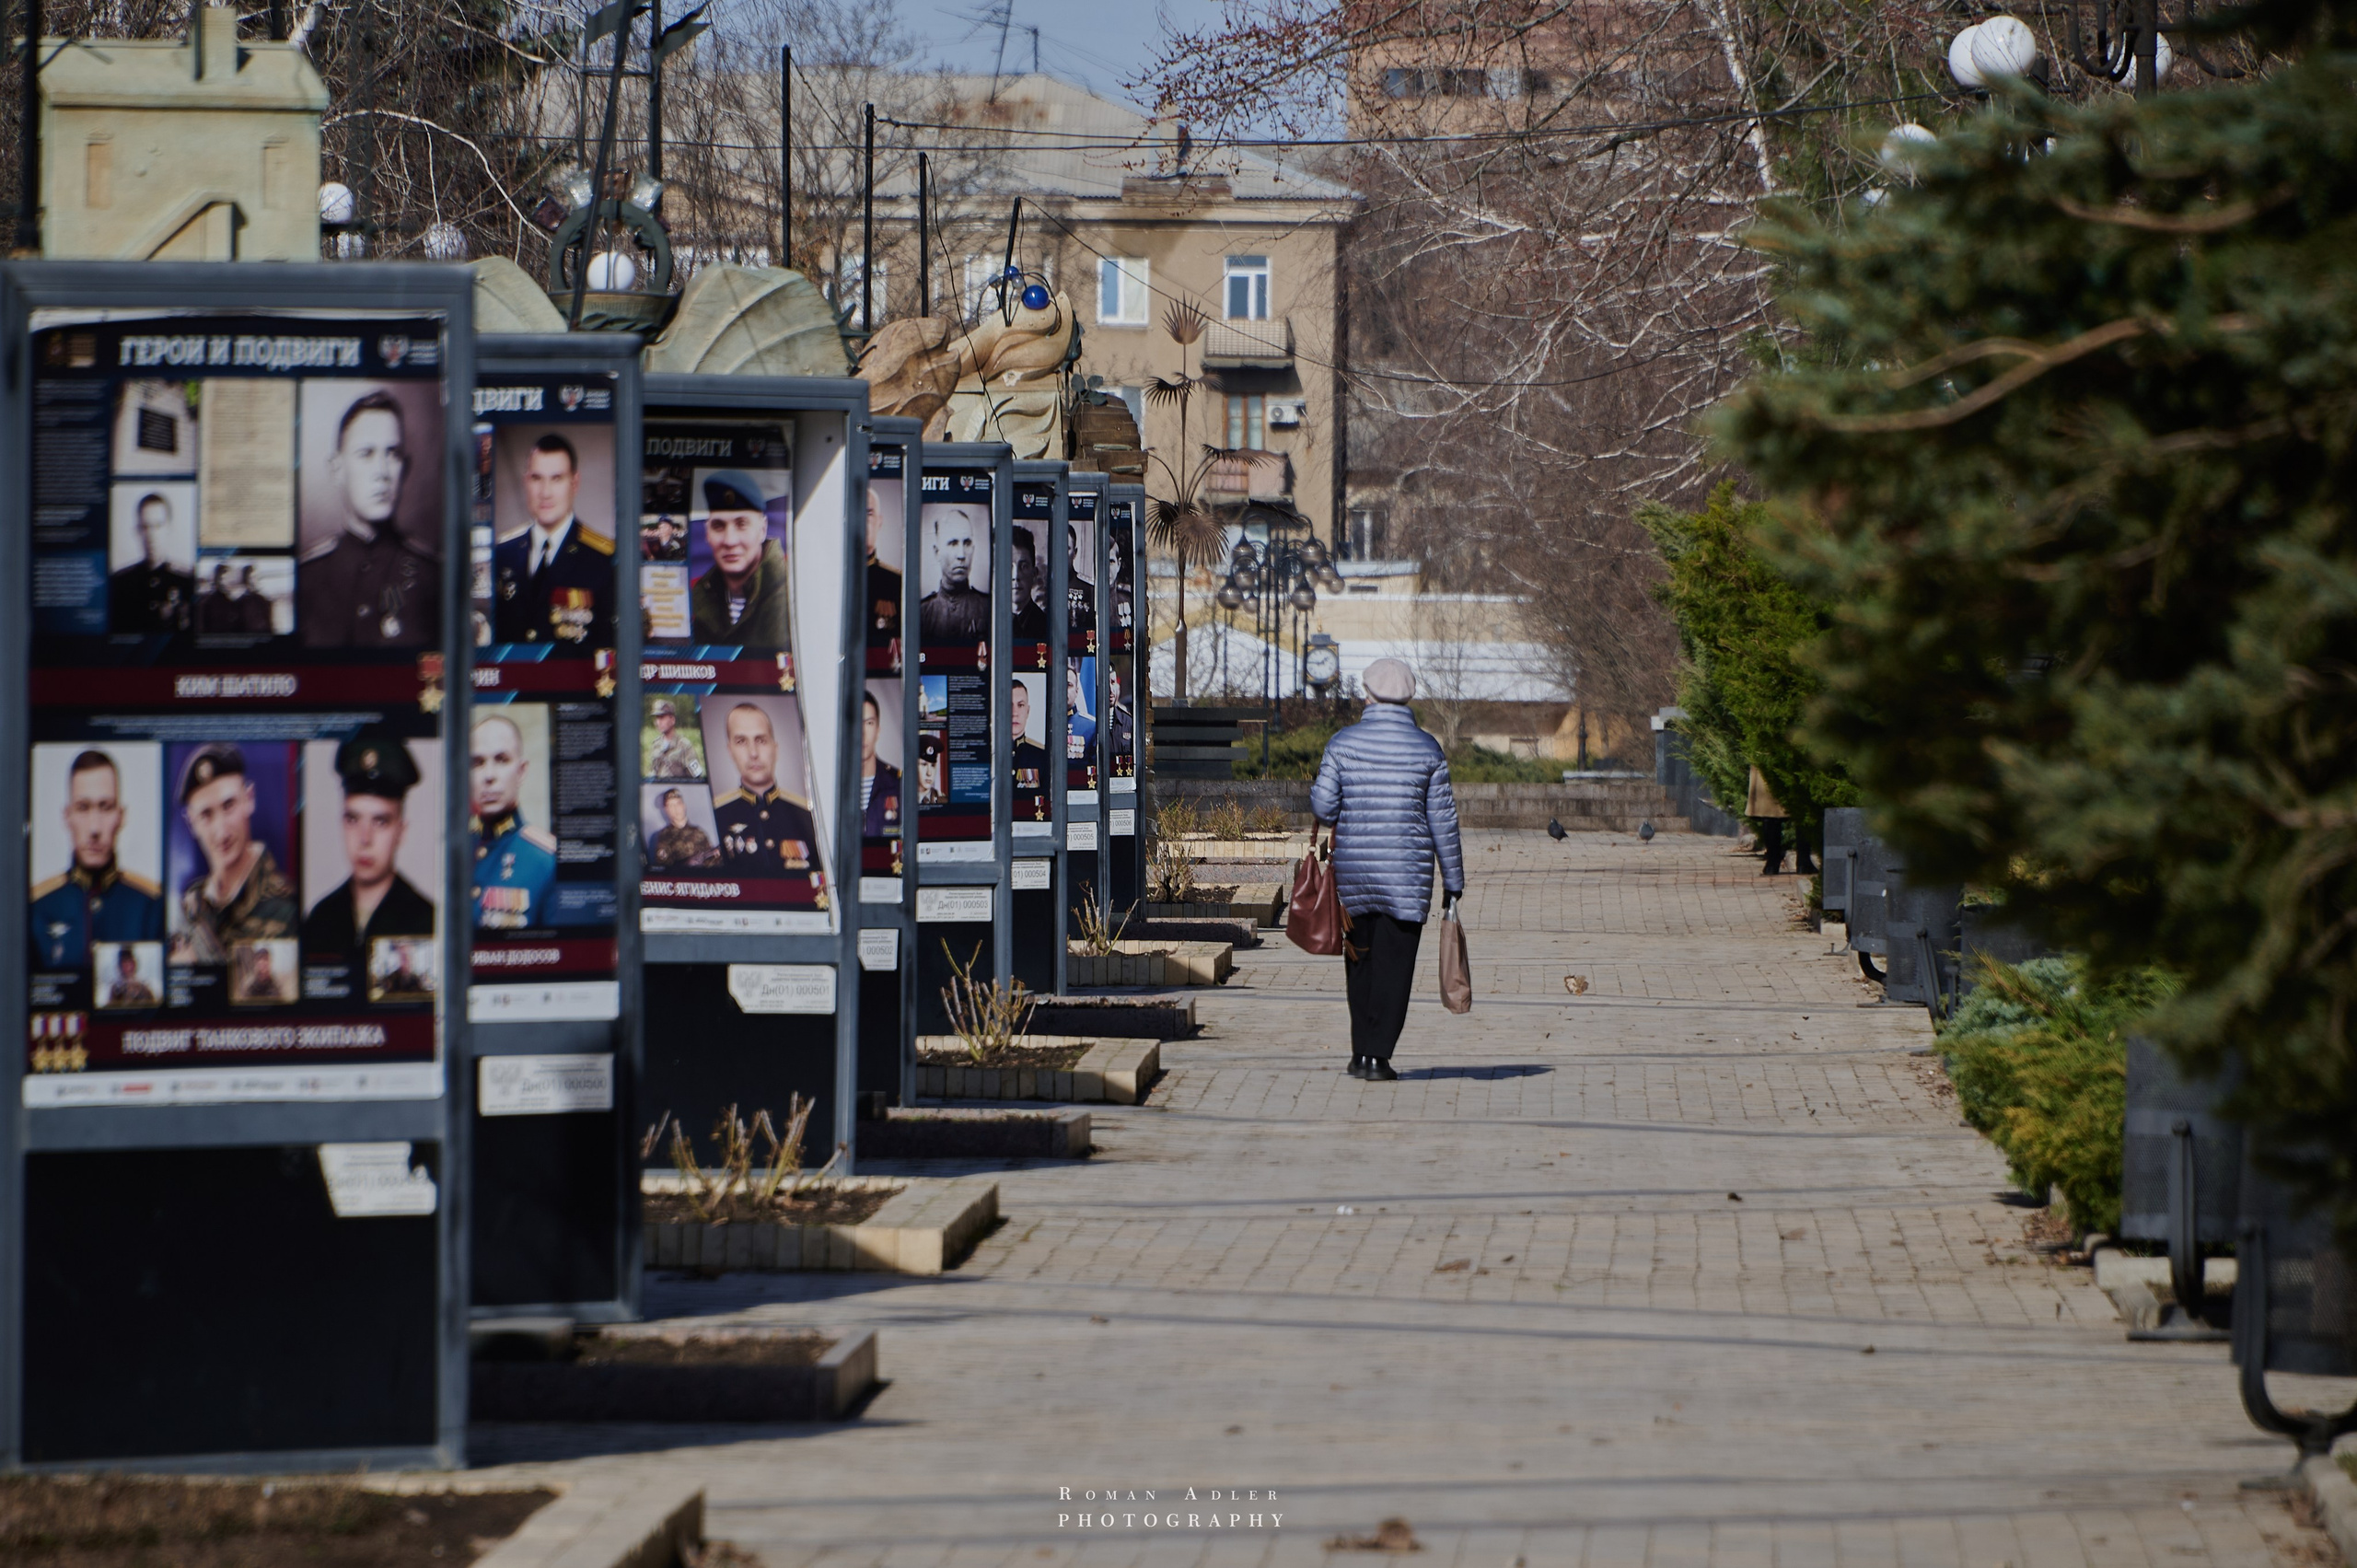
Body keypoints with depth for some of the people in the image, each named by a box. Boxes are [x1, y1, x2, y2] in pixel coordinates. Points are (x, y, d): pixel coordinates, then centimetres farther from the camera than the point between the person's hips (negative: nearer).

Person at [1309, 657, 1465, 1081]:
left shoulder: (1343, 744, -2)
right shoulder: (1427, 749, -2)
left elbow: (1323, 806, -5)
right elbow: (1442, 820, -1)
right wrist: (1453, 879, 6)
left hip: (1353, 869, 1)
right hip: (1407, 872, -1)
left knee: (1359, 959, 16)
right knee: (1393, 964, 2)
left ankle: (1362, 1052, 16)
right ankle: (1379, 1055, -5)